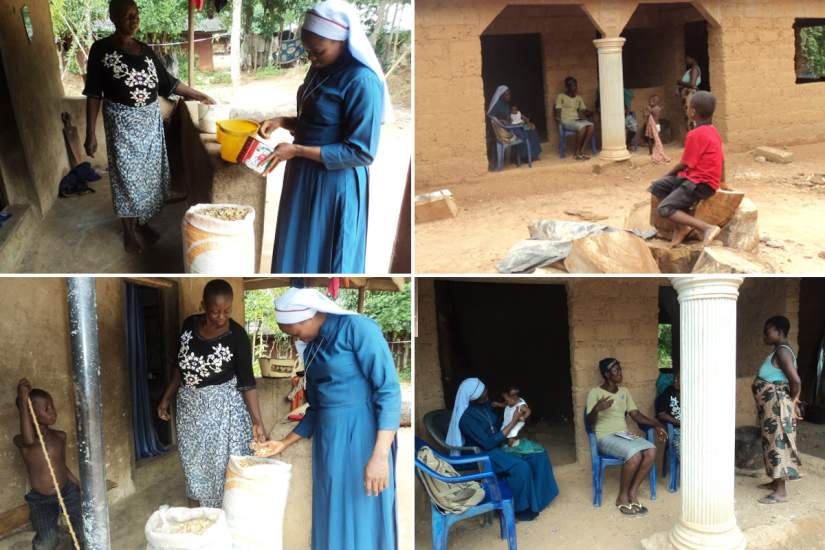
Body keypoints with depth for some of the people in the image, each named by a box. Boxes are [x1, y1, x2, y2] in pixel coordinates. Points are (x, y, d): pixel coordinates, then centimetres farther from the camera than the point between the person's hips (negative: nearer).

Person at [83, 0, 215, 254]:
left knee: (150, 173, 13)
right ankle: (129, 232, 18)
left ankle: (143, 222, 31)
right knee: (127, 177, 2)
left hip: (151, 121, 5)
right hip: (123, 124, -5)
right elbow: (93, 93, -10)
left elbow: (167, 82, 13)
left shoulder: (145, 50, 6)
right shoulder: (101, 49, -9)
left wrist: (198, 95, 11)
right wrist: (91, 133, -13)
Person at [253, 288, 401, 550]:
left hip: (363, 436, -8)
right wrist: (284, 444, 14)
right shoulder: (310, 349, 12)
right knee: (333, 519, 11)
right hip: (328, 440, 8)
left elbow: (389, 390, -18)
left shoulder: (357, 327, -12)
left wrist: (379, 456, -25)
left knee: (364, 521, -1)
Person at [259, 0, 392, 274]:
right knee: (298, 248, 20)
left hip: (334, 184, -8)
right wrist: (282, 121, -1)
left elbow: (362, 152, -23)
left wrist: (297, 151, -22)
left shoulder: (362, 81, -22)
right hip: (305, 175, 9)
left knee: (326, 258, 6)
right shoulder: (321, 69, 5)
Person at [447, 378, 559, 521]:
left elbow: (496, 424, 13)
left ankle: (536, 498, 5)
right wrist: (513, 422, -22)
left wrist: (519, 417, -7)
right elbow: (488, 443, -26)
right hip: (482, 454, -8)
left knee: (538, 454, -5)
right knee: (521, 467, -29)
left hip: (499, 444, 9)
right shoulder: (465, 418, -25)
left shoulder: (484, 404, 0)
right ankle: (520, 508, -9)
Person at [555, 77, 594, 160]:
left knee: (590, 125, -28)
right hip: (566, 122, -5)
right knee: (582, 127, -34)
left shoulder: (579, 98, 23)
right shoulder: (560, 96, 7)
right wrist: (558, 118, -24)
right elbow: (558, 110, -2)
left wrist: (593, 113, -4)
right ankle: (577, 153, -23)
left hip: (577, 120, 5)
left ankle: (581, 150, -25)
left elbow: (584, 111, 16)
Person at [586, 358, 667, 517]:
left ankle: (632, 493, -11)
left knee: (651, 450, -22)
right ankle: (622, 497, -12)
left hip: (624, 435, 6)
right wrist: (597, 409, -31)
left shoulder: (624, 391, 16)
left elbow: (636, 414, 14)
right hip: (605, 437, -6)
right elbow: (590, 422, -10)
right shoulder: (595, 393, -5)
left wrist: (656, 424, -1)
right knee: (635, 455, -32)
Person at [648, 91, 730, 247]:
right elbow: (721, 158, 19)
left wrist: (669, 174, 7)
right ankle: (681, 225, -2)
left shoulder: (695, 135, -17)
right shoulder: (713, 131, 11)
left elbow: (684, 164, -12)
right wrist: (722, 182, 30)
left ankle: (708, 228, -24)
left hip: (700, 184, -10)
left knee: (663, 209, -19)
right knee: (655, 187, 7)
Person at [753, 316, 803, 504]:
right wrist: (792, 401, 18)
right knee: (772, 443, 17)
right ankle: (775, 482, 28)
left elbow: (796, 380, -26)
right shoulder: (778, 351, 13)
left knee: (778, 444, -5)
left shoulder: (782, 351, -19)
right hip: (770, 407, 10)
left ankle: (781, 491, 0)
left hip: (777, 407, -10)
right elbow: (789, 380, 20)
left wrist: (793, 401, -11)